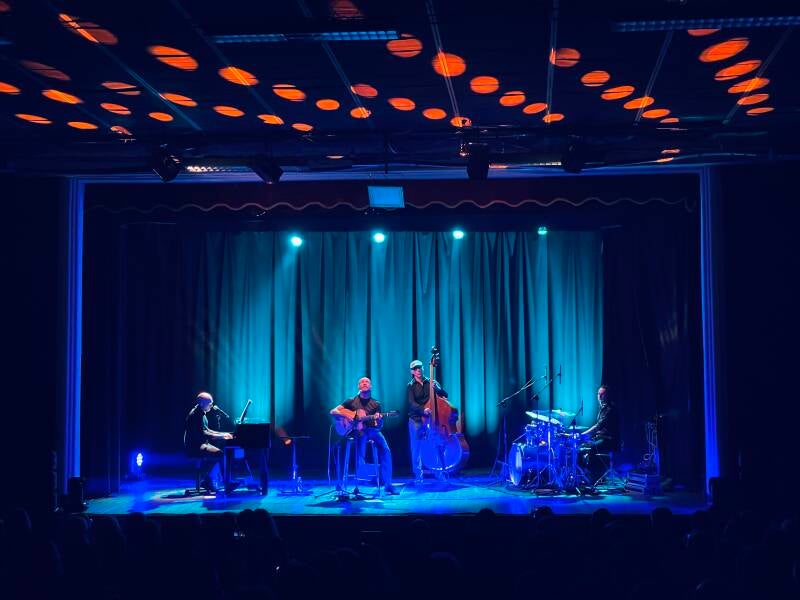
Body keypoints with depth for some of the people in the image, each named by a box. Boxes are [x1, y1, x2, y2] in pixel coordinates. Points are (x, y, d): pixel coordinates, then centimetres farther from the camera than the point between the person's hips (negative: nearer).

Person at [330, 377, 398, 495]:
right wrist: (346, 415, -14)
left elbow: (379, 425, 3)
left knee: (385, 450, -17)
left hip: (372, 429, 3)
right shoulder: (352, 401, 7)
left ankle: (387, 484, -11)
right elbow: (333, 412, 3)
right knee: (360, 454, -28)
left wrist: (378, 420, -20)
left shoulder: (376, 404, 11)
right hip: (356, 430, -3)